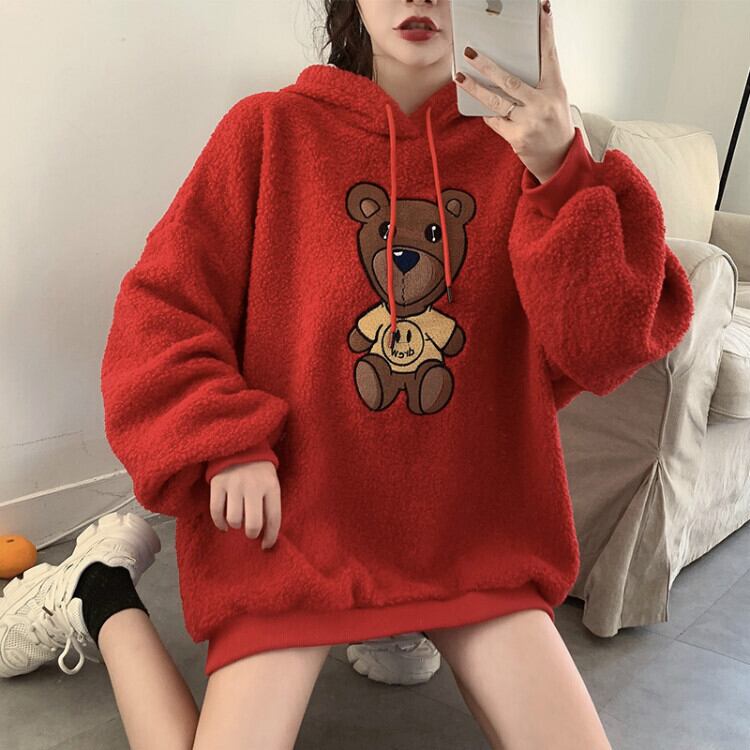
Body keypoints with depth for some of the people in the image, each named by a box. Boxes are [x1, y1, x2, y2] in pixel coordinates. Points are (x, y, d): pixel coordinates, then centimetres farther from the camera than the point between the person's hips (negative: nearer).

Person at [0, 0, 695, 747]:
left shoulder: (518, 141, -2)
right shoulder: (271, 129, -4)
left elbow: (604, 349, -13)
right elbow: (160, 306, -2)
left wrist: (564, 173, -26)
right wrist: (226, 446, -14)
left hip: (473, 529, 3)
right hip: (292, 523, -2)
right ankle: (104, 598, 18)